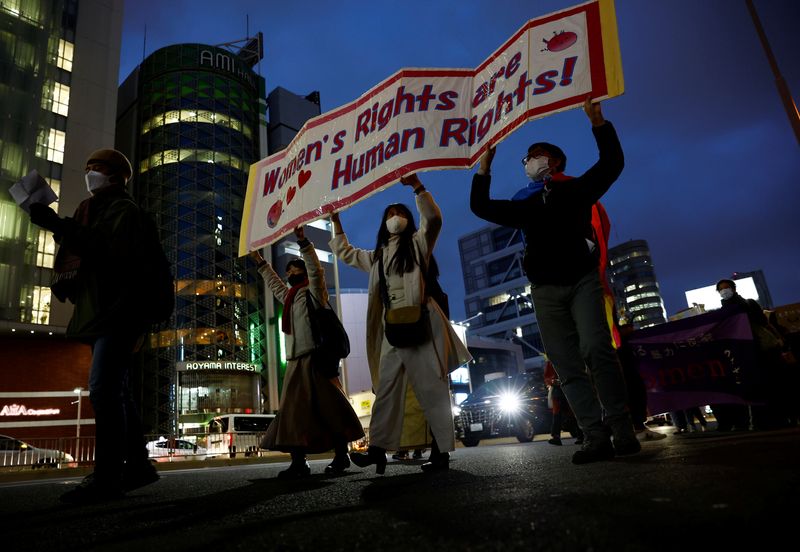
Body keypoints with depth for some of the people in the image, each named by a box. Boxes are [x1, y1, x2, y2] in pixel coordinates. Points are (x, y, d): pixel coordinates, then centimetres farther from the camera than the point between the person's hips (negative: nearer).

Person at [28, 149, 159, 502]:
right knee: (114, 392, 9)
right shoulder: (93, 210, 26)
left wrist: (61, 227, -23)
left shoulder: (124, 209, -2)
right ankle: (137, 466, 15)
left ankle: (107, 477, -15)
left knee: (104, 390, -17)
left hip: (119, 312, -9)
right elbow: (86, 256, 22)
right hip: (100, 315, 10)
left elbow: (112, 253, -20)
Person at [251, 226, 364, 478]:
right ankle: (299, 462, 1)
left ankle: (341, 455, -1)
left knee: (328, 407, -7)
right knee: (294, 411, 1)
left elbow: (316, 270, -13)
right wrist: (260, 262, 48)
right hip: (296, 361, 8)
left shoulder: (313, 292, 4)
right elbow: (274, 283, 41)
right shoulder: (290, 297, 24)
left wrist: (302, 241, -19)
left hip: (316, 358, -8)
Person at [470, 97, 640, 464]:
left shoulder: (578, 189, 13)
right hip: (545, 290, 4)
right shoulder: (525, 206, 21)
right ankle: (596, 438, -6)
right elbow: (480, 207, 21)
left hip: (582, 280, -3)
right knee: (567, 366, -5)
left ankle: (622, 431, -16)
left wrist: (598, 122, -7)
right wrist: (484, 166, 16)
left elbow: (612, 163, 2)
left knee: (596, 349, -21)